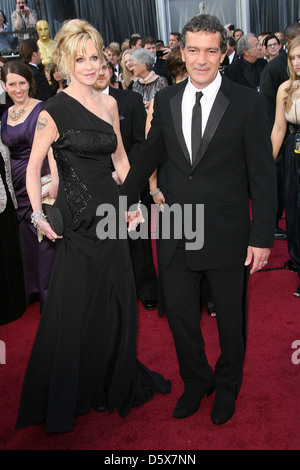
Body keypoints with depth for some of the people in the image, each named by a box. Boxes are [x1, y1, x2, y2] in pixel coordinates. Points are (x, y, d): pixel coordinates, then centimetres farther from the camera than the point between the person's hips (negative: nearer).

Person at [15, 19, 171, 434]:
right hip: (78, 220, -6)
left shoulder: (108, 103, 8)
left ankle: (115, 380, 36)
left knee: (116, 300, 14)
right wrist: (39, 215, -15)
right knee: (76, 308, 5)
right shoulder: (54, 111, -10)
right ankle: (71, 395, 27)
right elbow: (34, 167, -6)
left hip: (111, 213, 6)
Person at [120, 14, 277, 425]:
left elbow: (263, 174, -8)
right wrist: (125, 199, 21)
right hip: (175, 233, 3)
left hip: (227, 236, -3)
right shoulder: (165, 100, 3)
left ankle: (227, 385, 42)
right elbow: (150, 156, 15)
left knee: (231, 318, 15)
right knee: (179, 313, 15)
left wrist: (262, 237, -11)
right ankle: (196, 380, 42)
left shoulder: (248, 103, -8)